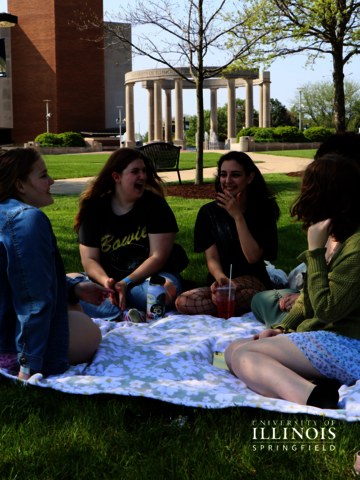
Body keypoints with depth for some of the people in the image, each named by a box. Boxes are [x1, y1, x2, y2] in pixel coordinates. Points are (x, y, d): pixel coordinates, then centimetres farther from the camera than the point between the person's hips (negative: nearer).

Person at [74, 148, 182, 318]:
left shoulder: (156, 205, -3)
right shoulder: (94, 210, 2)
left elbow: (158, 257, -9)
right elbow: (89, 259, -3)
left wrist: (126, 282, -22)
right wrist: (106, 281, -25)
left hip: (150, 276, -2)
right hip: (110, 279, 2)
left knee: (166, 289, -37)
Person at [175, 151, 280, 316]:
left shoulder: (263, 210, -1)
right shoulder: (209, 212, 5)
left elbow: (253, 257, -12)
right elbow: (212, 258, -3)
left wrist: (238, 216, -15)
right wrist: (221, 278, -26)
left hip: (253, 281, -3)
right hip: (218, 280, 4)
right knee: (183, 302, -30)